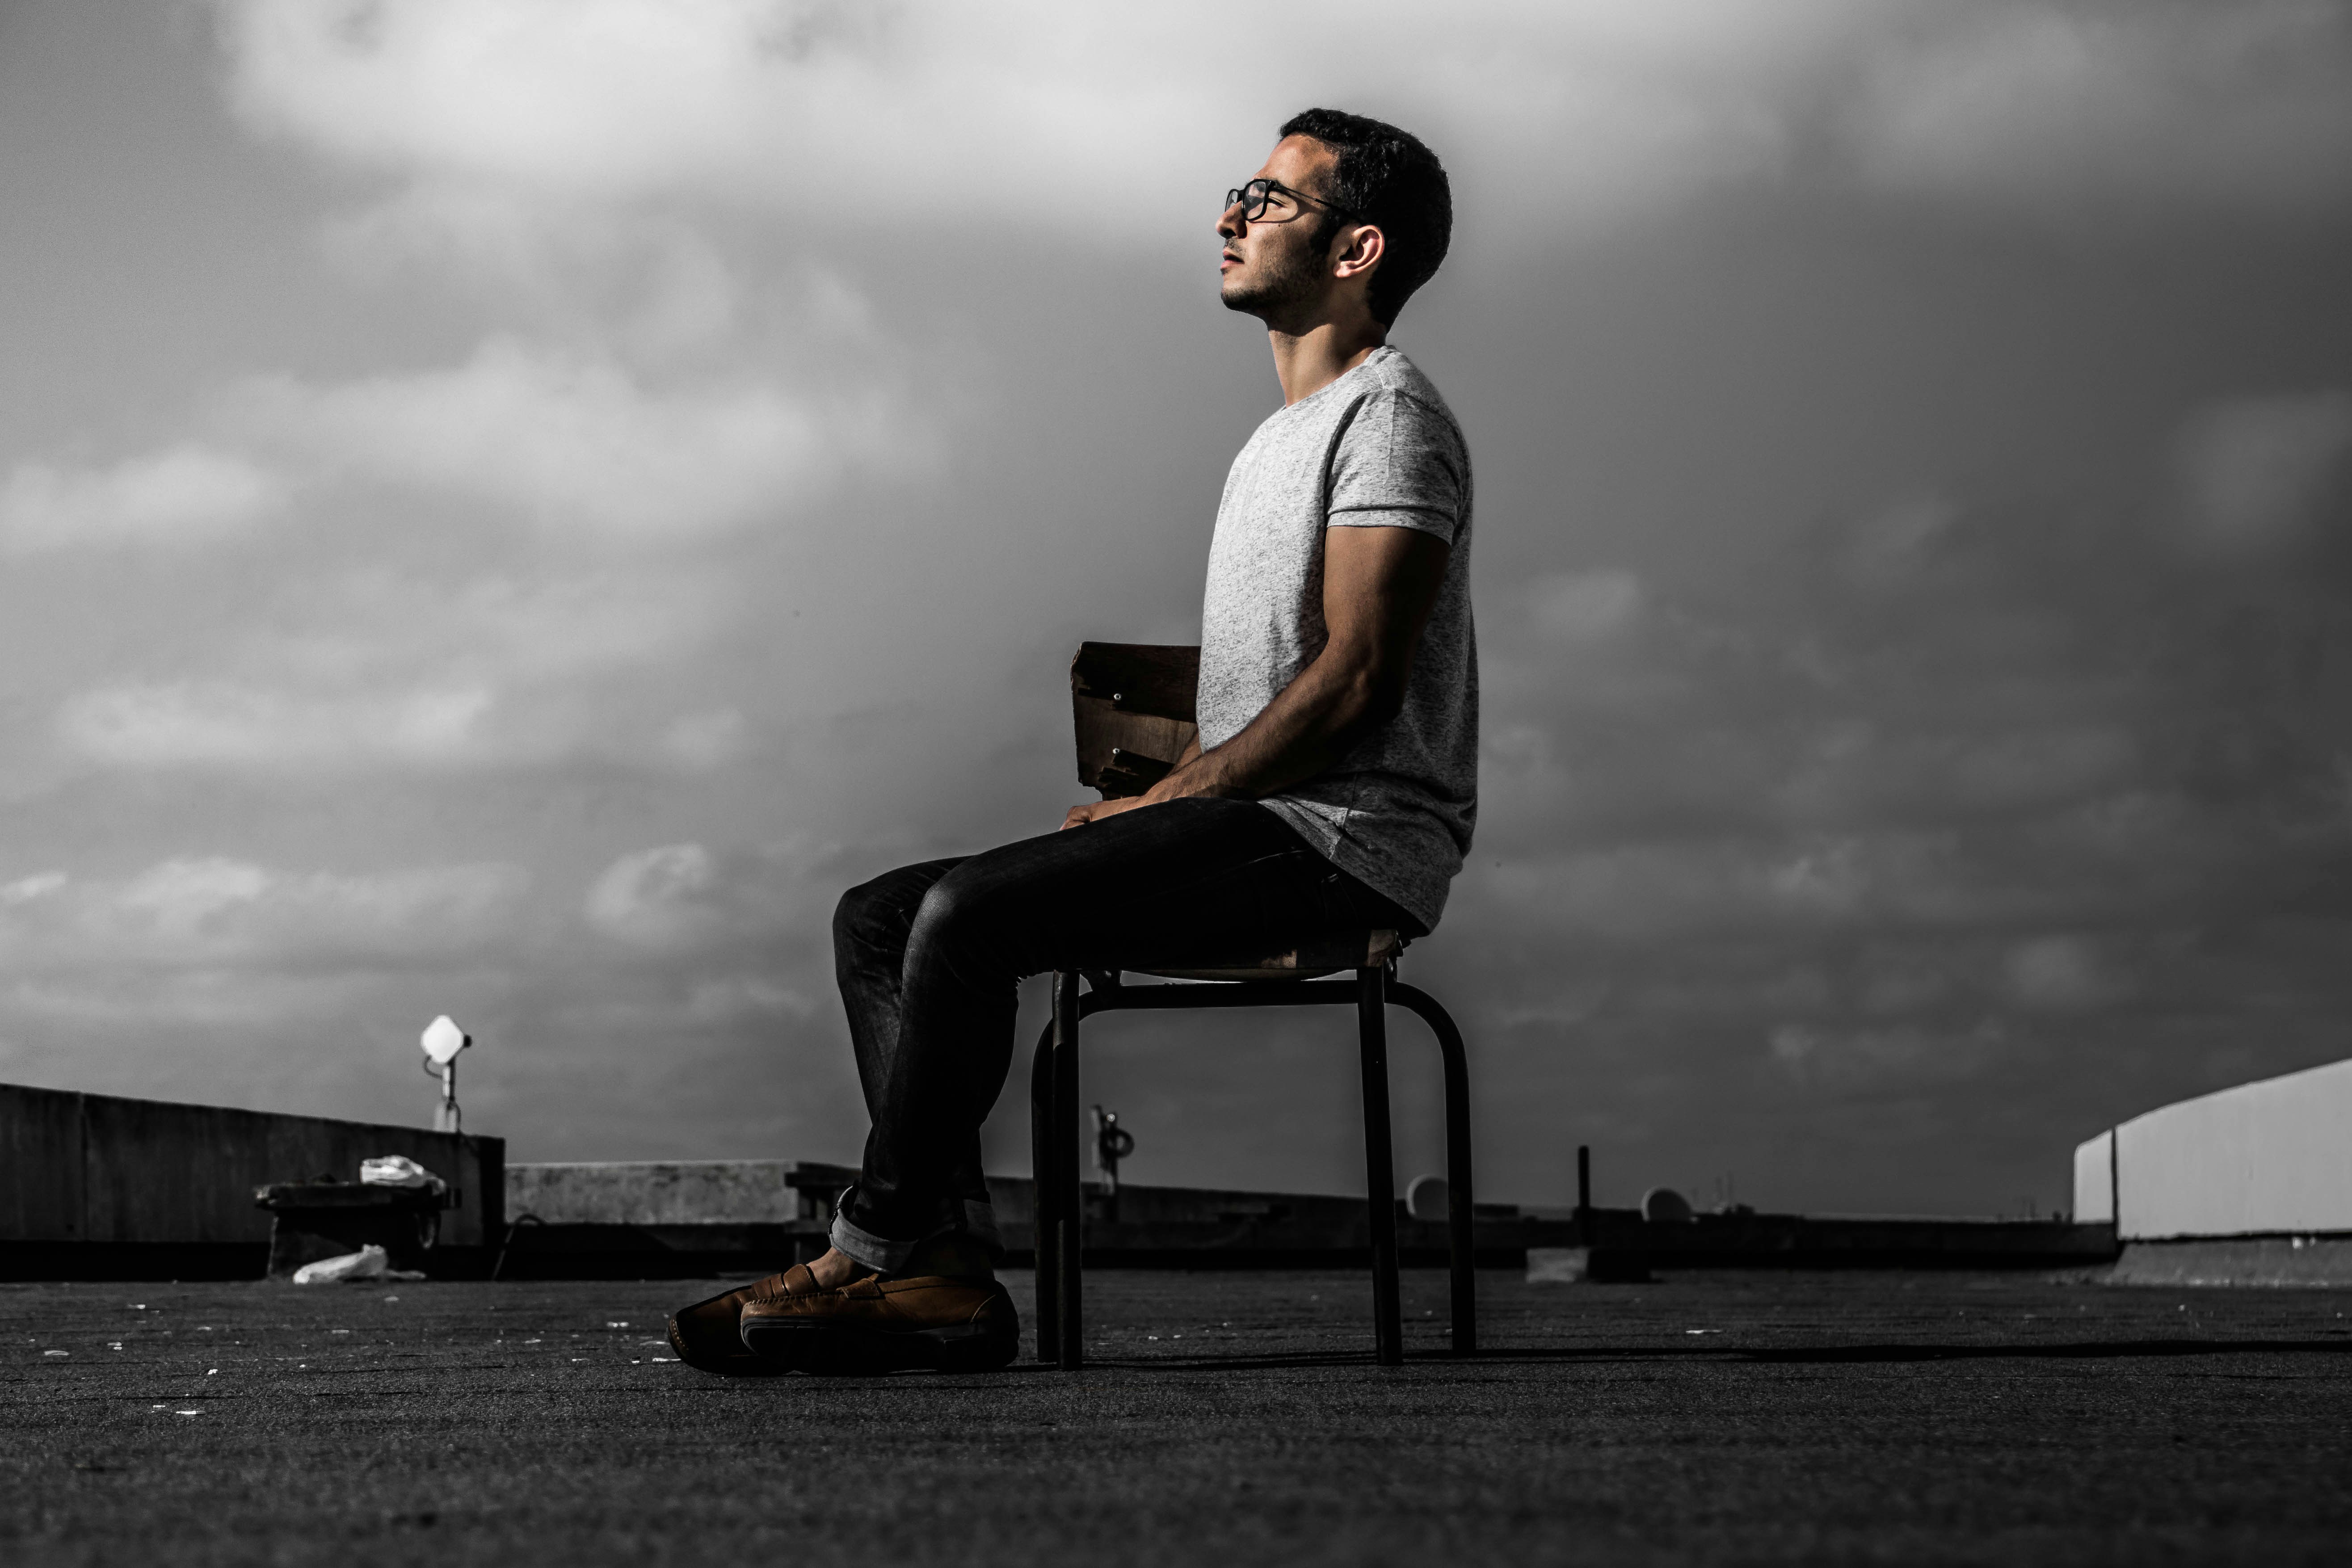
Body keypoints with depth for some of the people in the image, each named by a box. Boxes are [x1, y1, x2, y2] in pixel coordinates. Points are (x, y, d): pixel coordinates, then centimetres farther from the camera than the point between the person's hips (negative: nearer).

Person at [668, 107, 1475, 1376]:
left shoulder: (1388, 417, -6)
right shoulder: (1279, 439, 26)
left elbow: (1355, 678, -17)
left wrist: (1161, 803, -14)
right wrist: (1150, 812, 8)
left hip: (1344, 840, -10)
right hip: (1263, 835, 10)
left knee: (968, 913, -25)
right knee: (878, 918, -1)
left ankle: (878, 1252, -14)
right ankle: (943, 1272, -15)